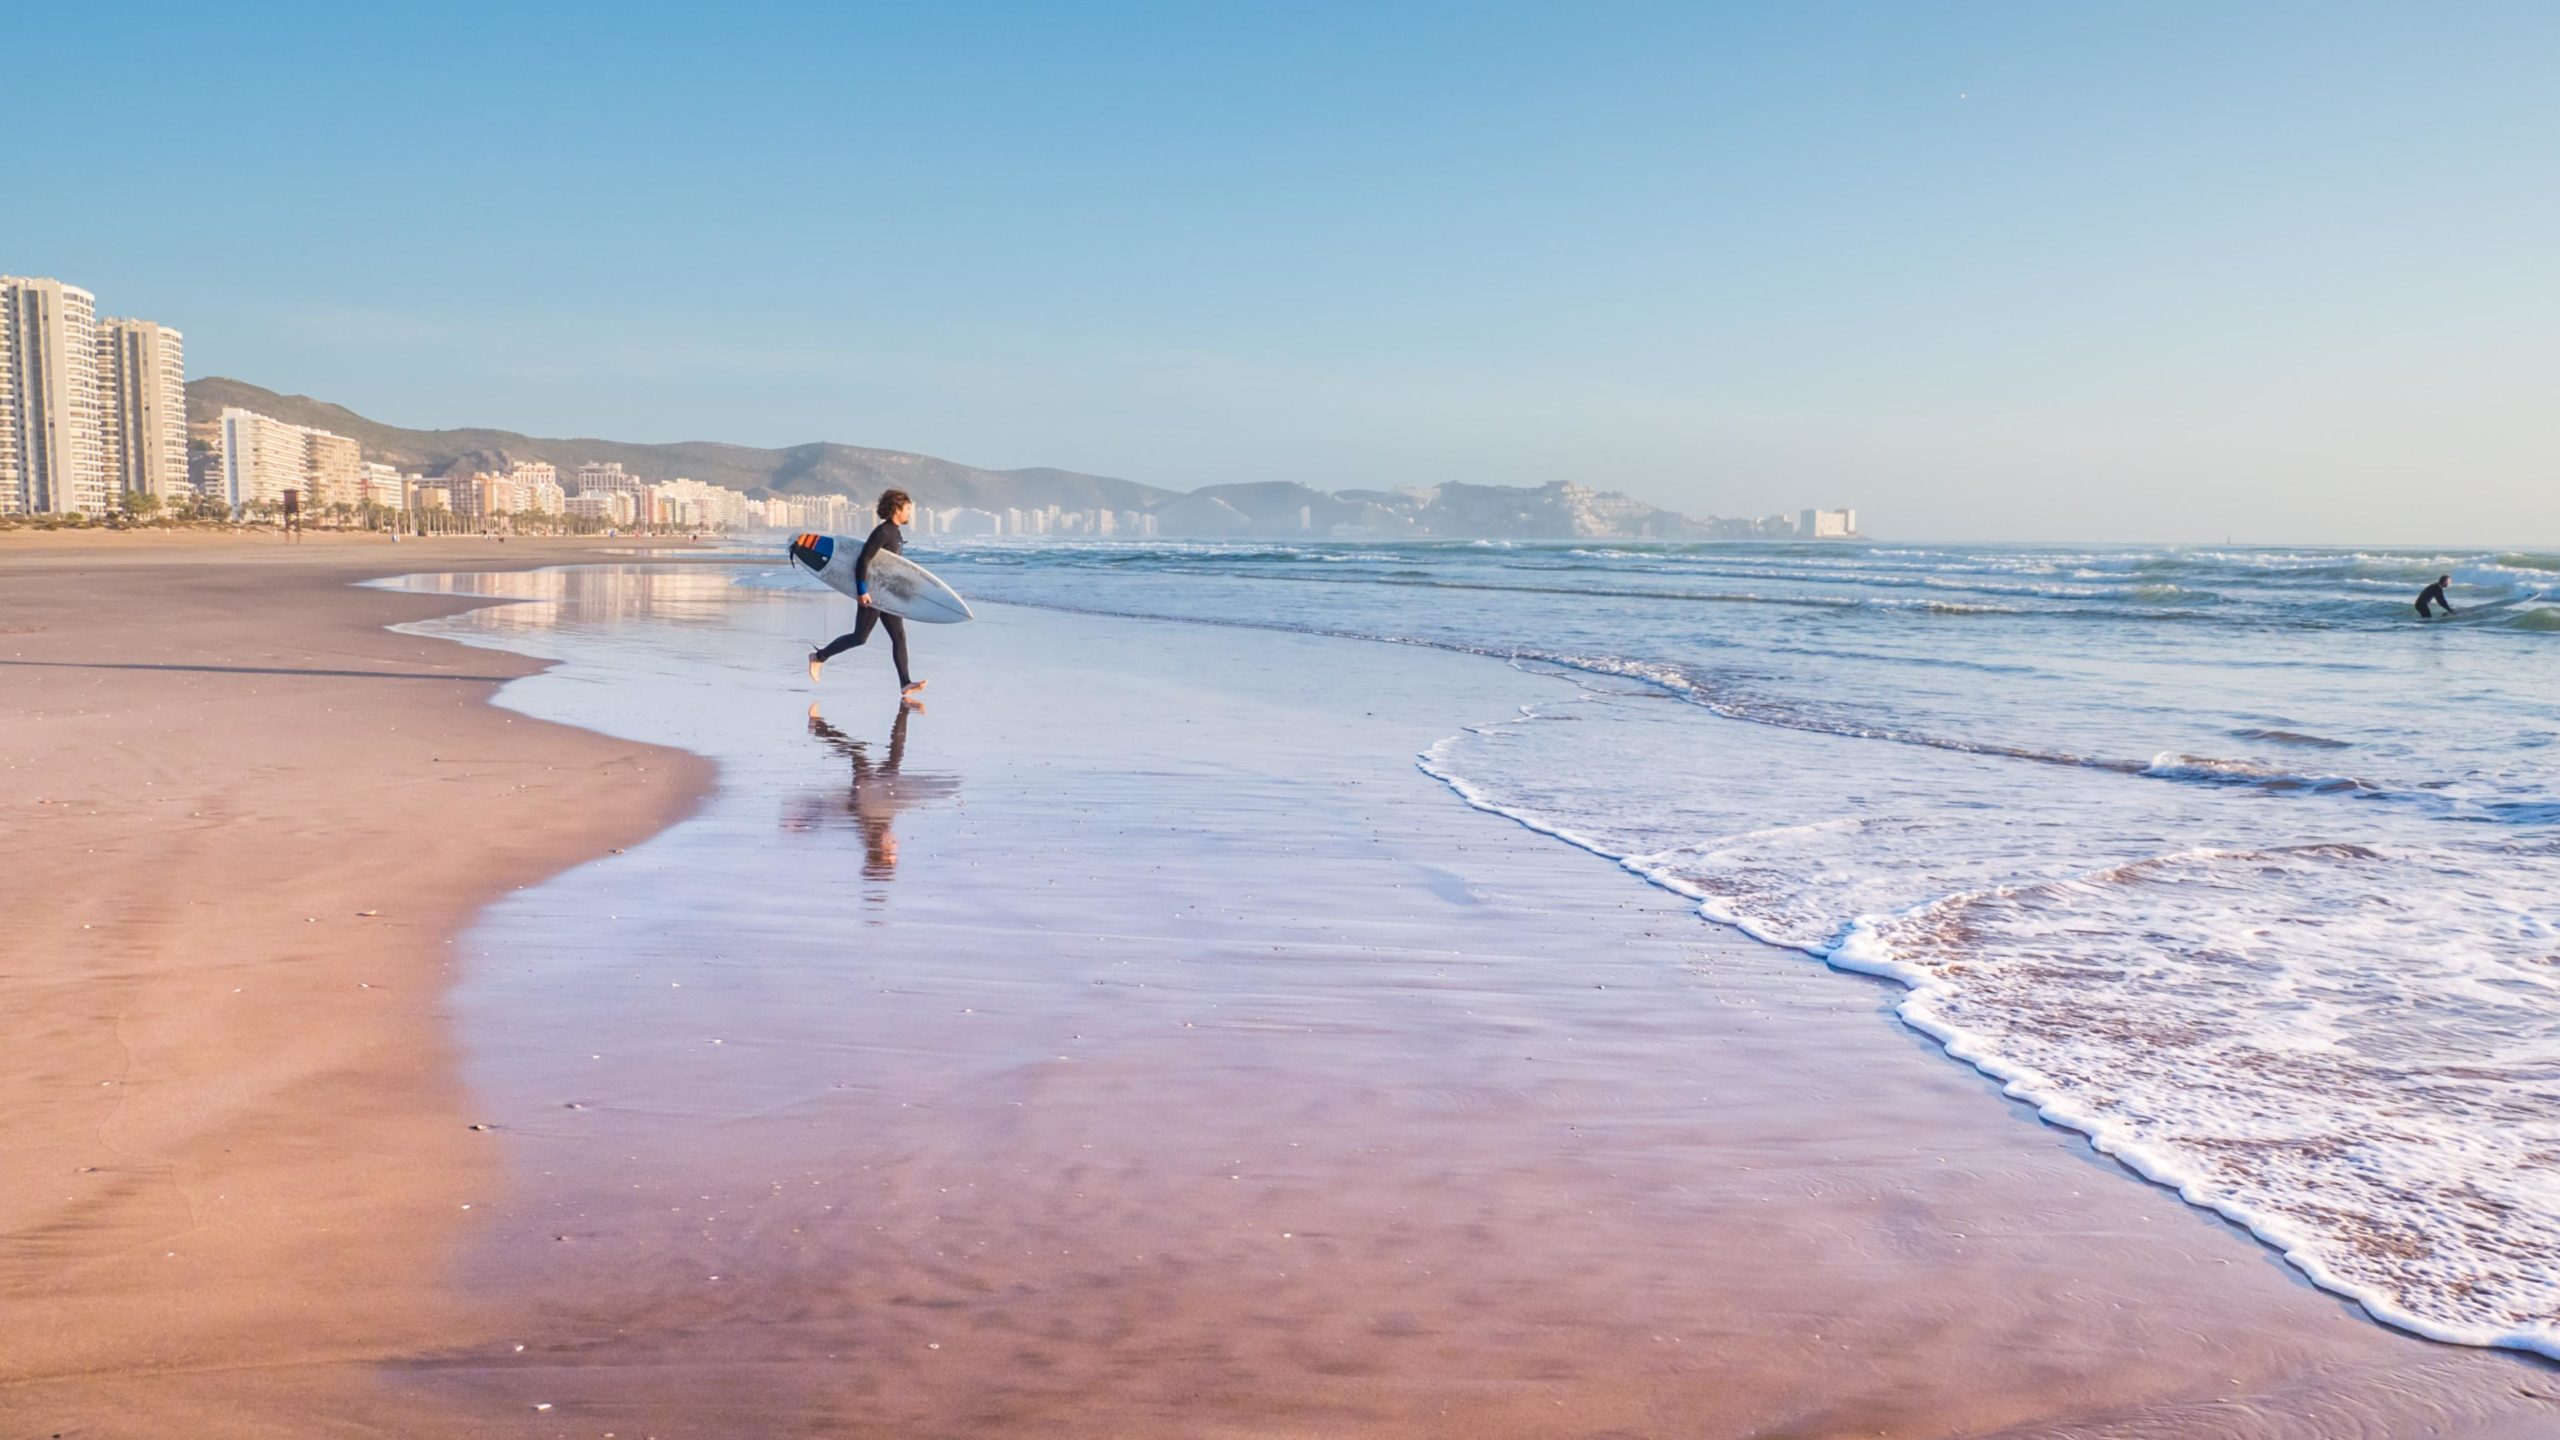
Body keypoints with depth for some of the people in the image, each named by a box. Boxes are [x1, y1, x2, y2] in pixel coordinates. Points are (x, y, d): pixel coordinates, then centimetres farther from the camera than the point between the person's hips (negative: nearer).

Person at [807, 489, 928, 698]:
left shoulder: (896, 532, 13)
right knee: (860, 637, -3)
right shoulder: (883, 532, -16)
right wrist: (862, 591, -24)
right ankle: (819, 657, 13)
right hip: (873, 594, -9)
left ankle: (905, 684, -3)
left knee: (899, 636, 1)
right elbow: (863, 560, -22)